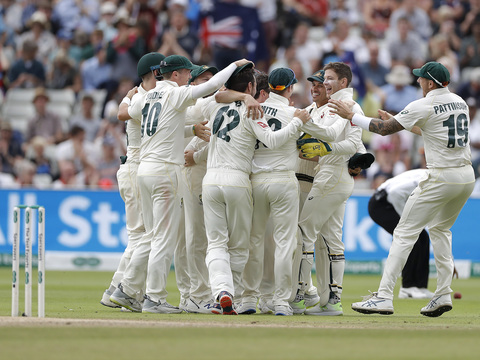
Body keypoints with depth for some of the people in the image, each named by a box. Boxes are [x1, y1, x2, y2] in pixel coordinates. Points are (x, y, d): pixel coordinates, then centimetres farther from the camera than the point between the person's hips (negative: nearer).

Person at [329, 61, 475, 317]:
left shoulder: (424, 106, -9)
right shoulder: (460, 102, 13)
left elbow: (384, 128, -7)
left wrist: (350, 115, 2)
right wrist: (396, 121, 29)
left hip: (441, 178, -8)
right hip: (467, 177, 8)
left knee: (405, 233, -4)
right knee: (440, 229, 24)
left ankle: (384, 297, -10)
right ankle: (443, 295, 16)